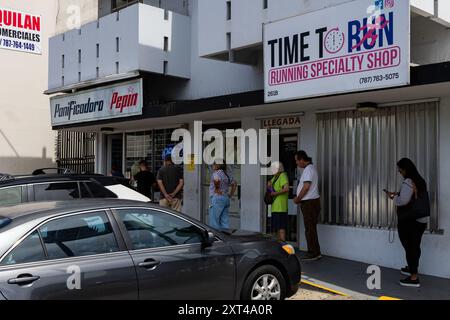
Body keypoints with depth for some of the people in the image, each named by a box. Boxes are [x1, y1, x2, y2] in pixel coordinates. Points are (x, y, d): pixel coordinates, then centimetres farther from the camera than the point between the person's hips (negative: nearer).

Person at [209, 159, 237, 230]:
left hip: (217, 198, -9)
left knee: (214, 222, -7)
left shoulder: (217, 173, -9)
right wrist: (230, 194, 20)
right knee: (225, 222, 7)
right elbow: (234, 184, 26)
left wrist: (217, 188, -16)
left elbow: (217, 180, -32)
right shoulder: (227, 174, 17)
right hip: (226, 199, 9)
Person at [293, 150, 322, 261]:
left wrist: (297, 199, -11)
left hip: (309, 202, -10)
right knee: (311, 228, 14)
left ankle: (312, 253, -1)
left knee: (310, 229, -5)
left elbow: (306, 187, -22)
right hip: (311, 202, 10)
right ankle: (316, 252, 19)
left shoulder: (308, 169, -15)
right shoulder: (311, 168, 18)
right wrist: (298, 198, 14)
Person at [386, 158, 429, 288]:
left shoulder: (408, 182, -16)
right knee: (415, 246, 19)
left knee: (410, 247, -4)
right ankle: (412, 268, 35)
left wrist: (393, 197, -6)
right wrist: (398, 194, 16)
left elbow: (403, 201, -24)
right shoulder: (420, 181, 12)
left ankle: (414, 278, -2)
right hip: (421, 220, 9)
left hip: (409, 221, -9)